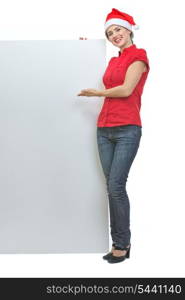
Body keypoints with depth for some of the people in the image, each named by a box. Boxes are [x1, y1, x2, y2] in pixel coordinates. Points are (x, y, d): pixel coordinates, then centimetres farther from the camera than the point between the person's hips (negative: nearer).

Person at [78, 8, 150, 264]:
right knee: (112, 187, 5)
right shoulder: (113, 61, 20)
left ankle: (122, 244, 5)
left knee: (116, 186, -11)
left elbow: (126, 89, -12)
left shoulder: (138, 55, -1)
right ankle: (120, 242, 15)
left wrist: (96, 93, 2)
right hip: (104, 129, 7)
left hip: (127, 130, -7)